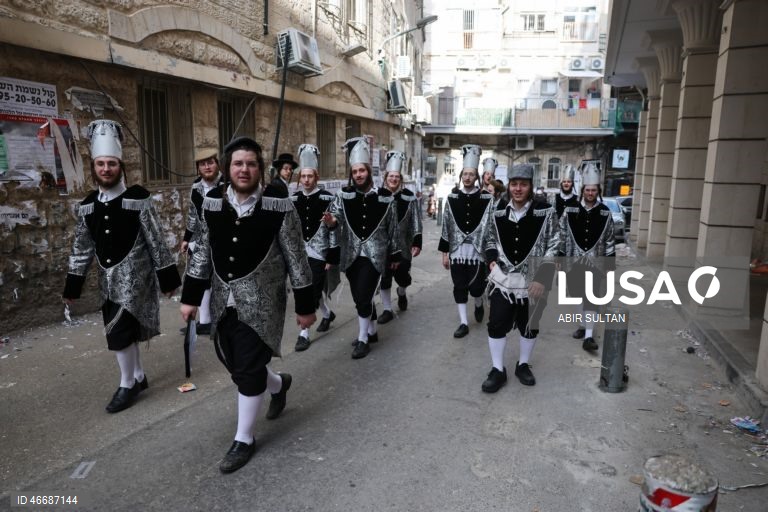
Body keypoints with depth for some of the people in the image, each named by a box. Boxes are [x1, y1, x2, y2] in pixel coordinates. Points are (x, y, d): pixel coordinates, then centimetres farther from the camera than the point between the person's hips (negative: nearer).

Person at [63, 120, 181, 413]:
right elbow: (82, 248, 11)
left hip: (134, 275, -6)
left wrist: (168, 278, -8)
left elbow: (156, 242, -9)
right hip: (107, 279, 6)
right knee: (124, 332, 13)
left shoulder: (138, 199, -10)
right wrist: (72, 286, 10)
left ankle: (127, 385, 9)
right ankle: (138, 377, 31)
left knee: (119, 331, -10)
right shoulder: (88, 206, 5)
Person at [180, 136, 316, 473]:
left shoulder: (278, 205, -13)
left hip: (260, 302, -5)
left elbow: (296, 258, -9)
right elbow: (204, 252, 8)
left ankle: (244, 440, 21)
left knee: (248, 368, -1)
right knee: (233, 362, 16)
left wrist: (305, 306, -5)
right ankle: (279, 384, 47)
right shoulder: (212, 203, 0)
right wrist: (190, 297, 8)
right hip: (224, 301, 5)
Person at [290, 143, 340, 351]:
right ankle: (328, 314, 41)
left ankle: (304, 334, 2)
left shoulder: (328, 199, -8)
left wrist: (332, 258, -10)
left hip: (319, 254, -5)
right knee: (310, 290, 16)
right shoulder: (293, 200, 6)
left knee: (311, 292, -7)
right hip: (299, 254, 5)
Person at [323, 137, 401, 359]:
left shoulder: (385, 197, -2)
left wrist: (395, 254, 8)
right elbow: (336, 218, -9)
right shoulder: (344, 195, 0)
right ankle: (371, 331, 33)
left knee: (363, 297, -10)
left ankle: (363, 339, 5)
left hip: (374, 254, -3)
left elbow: (393, 228, 4)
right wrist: (331, 221, -34)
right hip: (351, 255, 3)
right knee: (362, 297, 13)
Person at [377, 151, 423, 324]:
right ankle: (387, 309, 16)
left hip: (403, 245, -1)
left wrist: (417, 243, -8)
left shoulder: (409, 197, -4)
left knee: (402, 275, 5)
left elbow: (416, 222, -2)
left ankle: (401, 292, 42)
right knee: (384, 277, 3)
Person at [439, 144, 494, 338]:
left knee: (476, 286, 2)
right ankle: (463, 323, 16)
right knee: (459, 287, 5)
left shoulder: (487, 198, -3)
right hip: (457, 251, 2)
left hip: (478, 250, -2)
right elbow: (446, 226, 5)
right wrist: (444, 252, 4)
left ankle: (479, 305, 36)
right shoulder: (452, 198, 3)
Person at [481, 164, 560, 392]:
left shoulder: (545, 211, -9)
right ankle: (498, 370, 17)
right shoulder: (499, 211, 1)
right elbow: (491, 239, 16)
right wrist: (492, 260, -2)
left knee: (529, 325, 14)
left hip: (533, 281, -2)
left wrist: (542, 278, -13)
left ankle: (523, 365, 34)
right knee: (497, 324, 2)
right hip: (503, 279, 2)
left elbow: (553, 247, -8)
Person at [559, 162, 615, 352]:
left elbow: (610, 240, 4)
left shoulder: (605, 213, -1)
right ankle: (584, 325, 33)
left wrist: (610, 263, 3)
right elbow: (562, 235, 2)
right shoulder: (570, 210, -3)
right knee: (579, 295, 14)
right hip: (575, 260, 1)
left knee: (592, 297, -6)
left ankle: (589, 336, -6)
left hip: (596, 262, -1)